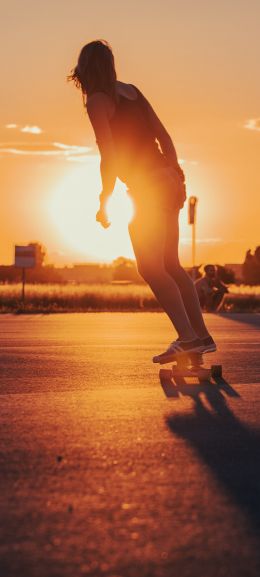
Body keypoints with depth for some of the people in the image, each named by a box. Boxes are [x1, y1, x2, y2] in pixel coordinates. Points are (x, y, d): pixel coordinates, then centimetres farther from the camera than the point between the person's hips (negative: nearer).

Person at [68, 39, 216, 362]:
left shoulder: (96, 101, -9)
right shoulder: (131, 91, 13)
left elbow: (109, 157, -14)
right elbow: (164, 136, 13)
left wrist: (104, 202, -5)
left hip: (147, 189, -8)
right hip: (167, 180, 8)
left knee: (150, 268, -9)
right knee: (170, 266, 13)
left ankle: (187, 337, -19)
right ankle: (201, 336, 14)